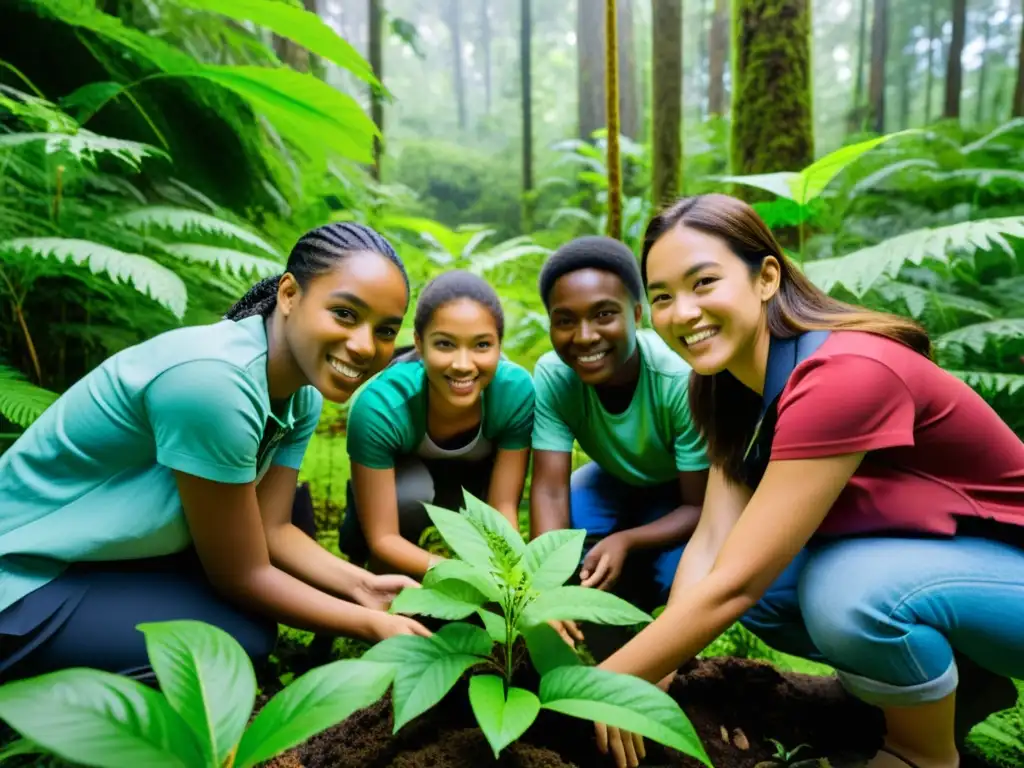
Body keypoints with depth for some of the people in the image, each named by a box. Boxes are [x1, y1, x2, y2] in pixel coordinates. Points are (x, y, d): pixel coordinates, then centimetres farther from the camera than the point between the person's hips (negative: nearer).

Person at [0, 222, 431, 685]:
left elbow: (272, 529, -5)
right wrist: (372, 625, -18)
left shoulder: (303, 394, -7)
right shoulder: (213, 381, -33)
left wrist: (363, 587, -17)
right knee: (245, 638, -19)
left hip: (120, 550, 8)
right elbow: (242, 576, -24)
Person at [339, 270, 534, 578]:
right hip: (401, 478, -2)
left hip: (475, 476, 2)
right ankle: (387, 583, -3)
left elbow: (503, 506, -25)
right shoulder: (380, 406, -37)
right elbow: (381, 538, -32)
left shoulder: (516, 389, -33)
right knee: (410, 496, -34)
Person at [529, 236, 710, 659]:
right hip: (618, 481, 3)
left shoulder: (682, 381, -37)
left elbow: (702, 507, -28)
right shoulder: (552, 376, -29)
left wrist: (625, 541, -45)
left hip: (682, 492, -2)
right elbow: (549, 490, -28)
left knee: (671, 576, -27)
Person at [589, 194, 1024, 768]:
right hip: (917, 556, 7)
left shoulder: (843, 375, -32)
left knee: (848, 587, -33)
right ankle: (966, 679, 12)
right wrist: (655, 676, -21)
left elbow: (735, 584, -33)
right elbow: (714, 543, -12)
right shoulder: (735, 382, -6)